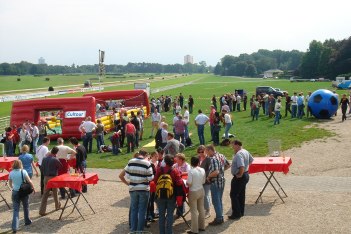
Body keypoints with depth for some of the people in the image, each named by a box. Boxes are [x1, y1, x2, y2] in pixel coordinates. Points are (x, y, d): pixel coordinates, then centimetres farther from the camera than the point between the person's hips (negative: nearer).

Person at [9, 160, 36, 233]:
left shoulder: (11, 173, -2)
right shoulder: (23, 172, -12)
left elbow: (10, 184, 11)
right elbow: (29, 181, -13)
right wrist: (33, 188, 1)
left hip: (15, 192, 2)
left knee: (16, 210, 1)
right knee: (26, 207, 20)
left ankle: (14, 227, -9)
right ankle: (27, 221, 36)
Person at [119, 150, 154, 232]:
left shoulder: (130, 162, 0)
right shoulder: (147, 163, -9)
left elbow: (121, 175, 0)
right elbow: (150, 178, -10)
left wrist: (128, 183, 10)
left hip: (133, 189, 3)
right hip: (144, 189, -3)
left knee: (133, 210, 14)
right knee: (142, 211, 6)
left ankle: (133, 229, 17)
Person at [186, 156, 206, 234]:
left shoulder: (191, 171, -19)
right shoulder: (202, 170, -2)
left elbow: (189, 184, -19)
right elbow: (203, 181, 5)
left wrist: (185, 181, 1)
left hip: (193, 192, -6)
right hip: (201, 191, 6)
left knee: (194, 211, 1)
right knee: (201, 209, 16)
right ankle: (202, 226, 26)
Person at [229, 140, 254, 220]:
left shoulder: (238, 154, -25)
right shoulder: (246, 152, 7)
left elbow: (242, 167, -35)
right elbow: (251, 160, 23)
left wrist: (240, 174, -21)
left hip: (239, 177, -10)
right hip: (246, 175, 10)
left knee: (233, 195, -1)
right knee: (241, 194, 17)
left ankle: (236, 214, 1)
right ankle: (241, 212, 26)